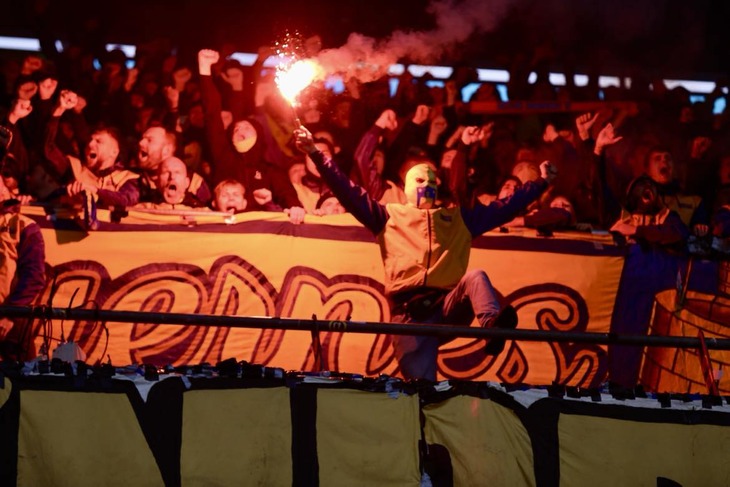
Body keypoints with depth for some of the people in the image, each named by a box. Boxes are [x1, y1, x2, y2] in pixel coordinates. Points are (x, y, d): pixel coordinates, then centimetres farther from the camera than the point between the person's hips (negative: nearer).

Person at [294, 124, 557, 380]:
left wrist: (542, 182, 21)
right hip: (408, 311, -1)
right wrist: (315, 153, 3)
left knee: (476, 276, -30)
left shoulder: (458, 218, 26)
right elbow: (348, 192, 12)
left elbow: (503, 207, 25)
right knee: (419, 380, -19)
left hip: (448, 304, 1)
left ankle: (493, 327, -55)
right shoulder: (389, 216, 20)